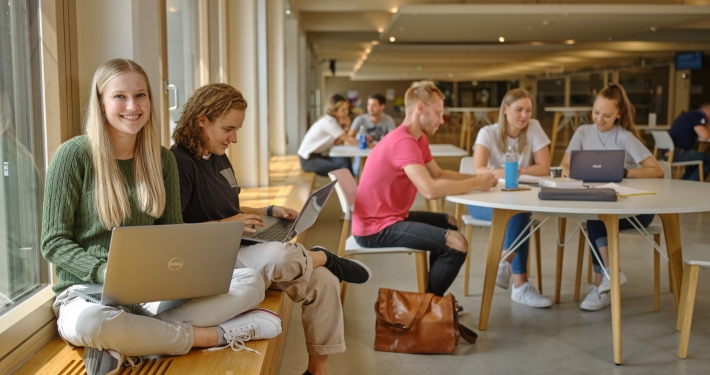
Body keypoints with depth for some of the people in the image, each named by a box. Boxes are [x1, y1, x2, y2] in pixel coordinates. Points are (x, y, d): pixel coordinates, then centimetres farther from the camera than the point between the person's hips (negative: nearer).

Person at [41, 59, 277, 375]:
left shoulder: (162, 159, 8)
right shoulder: (75, 155, -7)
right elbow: (53, 243, -8)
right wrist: (107, 272, -24)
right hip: (87, 290, -4)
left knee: (251, 281, -14)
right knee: (88, 322, -42)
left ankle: (127, 343, -26)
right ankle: (214, 335, -21)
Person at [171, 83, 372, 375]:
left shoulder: (218, 158, 13)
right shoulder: (179, 163, -15)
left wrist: (270, 211, 12)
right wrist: (224, 224, -22)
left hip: (238, 249, 9)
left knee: (324, 282, -6)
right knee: (279, 256, -39)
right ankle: (324, 257, -4)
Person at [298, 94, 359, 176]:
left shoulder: (333, 120, 7)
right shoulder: (328, 122, -19)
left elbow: (337, 142, -5)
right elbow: (348, 139, -21)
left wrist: (345, 127, -10)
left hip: (317, 155, 8)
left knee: (346, 161, -10)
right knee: (344, 165, -20)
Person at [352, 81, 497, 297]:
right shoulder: (403, 142, -24)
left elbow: (438, 174, 17)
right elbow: (430, 190, -34)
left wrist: (476, 178, 1)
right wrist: (476, 184, -20)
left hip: (390, 217, 11)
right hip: (375, 228, -11)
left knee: (450, 223, 27)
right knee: (457, 244, -19)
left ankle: (432, 294, 31)